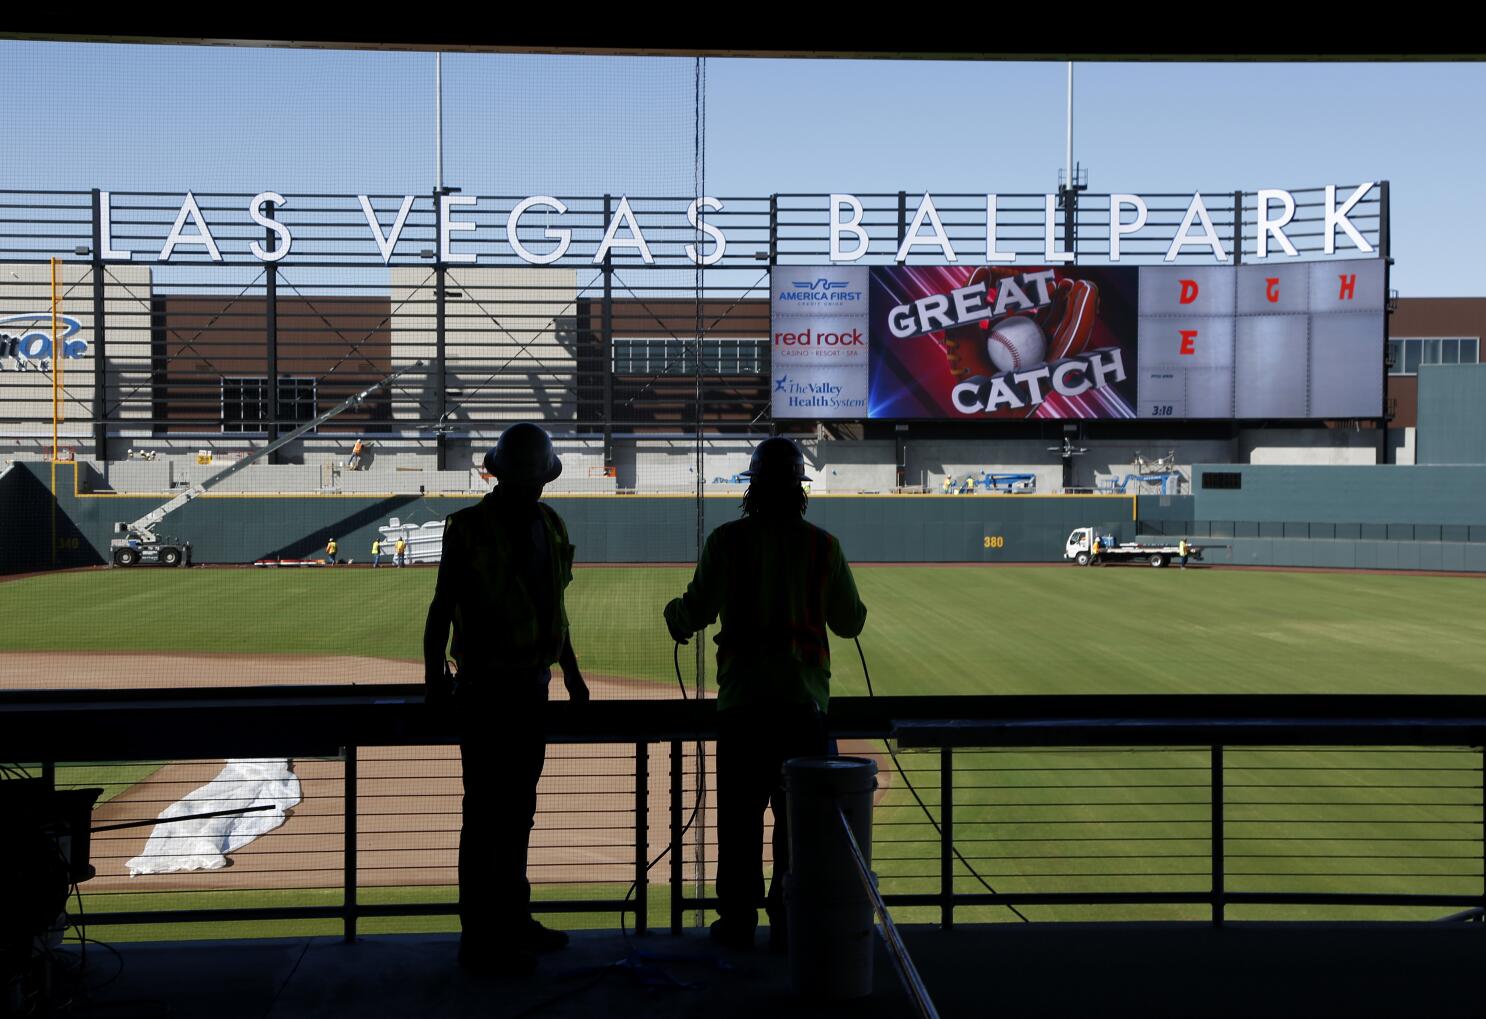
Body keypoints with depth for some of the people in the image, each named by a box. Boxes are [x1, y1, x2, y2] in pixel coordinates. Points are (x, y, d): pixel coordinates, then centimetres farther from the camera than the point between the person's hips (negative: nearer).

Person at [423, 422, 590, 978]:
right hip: (487, 688, -7)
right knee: (487, 812, -5)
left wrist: (571, 671, 22)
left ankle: (513, 919, 26)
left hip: (531, 686, 7)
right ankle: (480, 937, 1)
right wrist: (435, 675, -19)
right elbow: (442, 607, -10)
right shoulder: (469, 528, -9)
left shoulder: (548, 524, 10)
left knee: (518, 808, 15)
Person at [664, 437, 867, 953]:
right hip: (804, 698, 1)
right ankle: (789, 922, 9)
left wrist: (673, 614, 18)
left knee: (741, 814, 7)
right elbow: (851, 622, 5)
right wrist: (849, 606, 28)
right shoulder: (822, 545, 1)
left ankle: (738, 920, 13)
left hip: (743, 699, 0)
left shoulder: (727, 540, -3)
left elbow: (697, 610, -4)